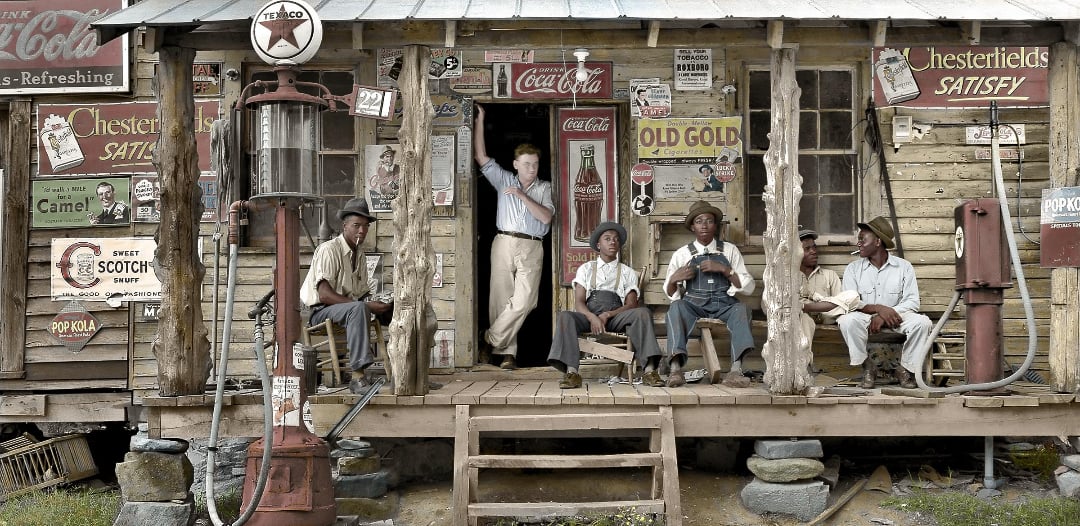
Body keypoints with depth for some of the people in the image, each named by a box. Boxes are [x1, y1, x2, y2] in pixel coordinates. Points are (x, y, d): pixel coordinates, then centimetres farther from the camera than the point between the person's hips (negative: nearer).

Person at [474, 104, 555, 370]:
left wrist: (522, 196, -7)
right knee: (502, 297, -2)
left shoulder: (544, 188, 12)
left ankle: (493, 338, -3)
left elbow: (546, 217, -2)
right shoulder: (504, 180, 13)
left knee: (523, 300, -15)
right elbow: (481, 157, 6)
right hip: (504, 243, 1)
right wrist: (479, 121, 4)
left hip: (532, 248, 0)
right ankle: (507, 352, 2)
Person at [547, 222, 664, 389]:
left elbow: (631, 304, 6)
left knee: (643, 312, -30)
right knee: (564, 316, -32)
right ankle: (571, 372, -44)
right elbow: (579, 302, 5)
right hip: (589, 316, 0)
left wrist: (607, 315, -12)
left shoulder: (628, 273, 19)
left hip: (616, 318, 0)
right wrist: (593, 318, -17)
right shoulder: (586, 269, 18)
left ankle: (649, 370, -40)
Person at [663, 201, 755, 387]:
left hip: (724, 308, 0)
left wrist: (724, 270, -8)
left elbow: (748, 287, 6)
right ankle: (676, 368, -48)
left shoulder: (729, 251, 13)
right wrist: (674, 279, -4)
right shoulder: (682, 254, 13)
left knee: (741, 308, -32)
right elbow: (670, 293, 18)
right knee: (676, 307, -33)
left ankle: (736, 368, -48)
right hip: (693, 307, 0)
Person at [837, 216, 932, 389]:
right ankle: (867, 367, -15)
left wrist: (883, 317, -20)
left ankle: (906, 368, -9)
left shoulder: (904, 267, 3)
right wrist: (878, 308, -24)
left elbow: (912, 302, -6)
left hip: (896, 317, 0)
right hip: (865, 318, 0)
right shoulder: (853, 268, 5)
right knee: (847, 320, -33)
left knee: (922, 322, -29)